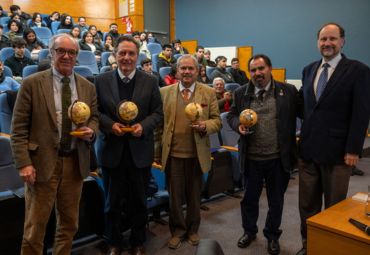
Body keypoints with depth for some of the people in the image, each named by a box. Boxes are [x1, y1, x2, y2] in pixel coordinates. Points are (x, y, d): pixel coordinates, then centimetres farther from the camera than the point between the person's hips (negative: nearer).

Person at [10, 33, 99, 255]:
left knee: (70, 223, 16)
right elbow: (18, 128, -6)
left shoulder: (88, 87, 7)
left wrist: (91, 131, -8)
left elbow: (94, 117, 16)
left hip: (75, 162, 4)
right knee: (35, 227, 6)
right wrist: (24, 163, -13)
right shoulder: (32, 84, -4)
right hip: (43, 163, -3)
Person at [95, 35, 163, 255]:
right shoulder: (102, 80, 1)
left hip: (140, 151, 0)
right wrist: (109, 124, -16)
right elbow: (96, 111, 3)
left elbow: (158, 113, 2)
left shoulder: (150, 81, 1)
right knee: (113, 201, 13)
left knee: (139, 201, 13)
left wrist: (143, 126, -16)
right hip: (112, 150, 0)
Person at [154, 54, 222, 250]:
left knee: (194, 195, 14)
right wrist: (158, 151, 3)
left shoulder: (209, 92, 2)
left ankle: (192, 229, 35)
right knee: (175, 195, 11)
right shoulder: (165, 92, 3)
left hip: (197, 155, 0)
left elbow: (217, 121, 2)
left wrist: (206, 126, -20)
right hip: (172, 154, 0)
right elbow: (159, 125, 4)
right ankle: (177, 230, 31)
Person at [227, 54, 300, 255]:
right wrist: (238, 125, -11)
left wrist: (292, 152, -10)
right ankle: (249, 231, 41)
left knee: (276, 201, 15)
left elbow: (298, 116, -3)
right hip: (251, 158, 2)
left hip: (278, 158, -1)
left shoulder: (288, 91, -4)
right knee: (249, 198, 17)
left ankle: (272, 235, 38)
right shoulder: (241, 93, 3)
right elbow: (231, 115, 11)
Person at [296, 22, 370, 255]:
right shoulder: (309, 70, 11)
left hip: (337, 151, -4)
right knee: (307, 204, 14)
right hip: (308, 149, 5)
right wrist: (303, 138, 8)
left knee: (334, 207, 11)